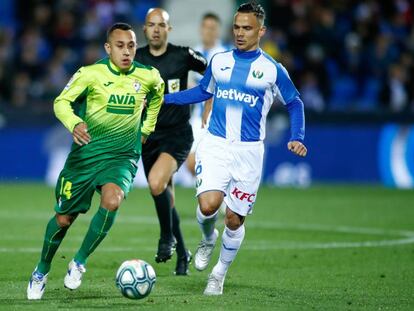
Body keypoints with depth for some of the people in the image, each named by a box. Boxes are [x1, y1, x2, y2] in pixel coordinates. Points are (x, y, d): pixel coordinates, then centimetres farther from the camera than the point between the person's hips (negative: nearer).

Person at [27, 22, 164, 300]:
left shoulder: (148, 76, -2)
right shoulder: (91, 74, -10)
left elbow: (157, 96, 22)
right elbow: (62, 102, -10)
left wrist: (146, 129, 19)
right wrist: (74, 123, -29)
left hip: (122, 157, 1)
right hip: (85, 154, -1)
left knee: (112, 201, -29)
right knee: (64, 218, 5)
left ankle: (80, 262, -8)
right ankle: (42, 270, 32)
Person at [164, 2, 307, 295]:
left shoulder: (273, 70, -2)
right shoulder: (219, 61, 6)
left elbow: (295, 104, 9)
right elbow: (203, 92, 22)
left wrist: (297, 138, -5)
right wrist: (163, 98, 16)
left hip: (248, 151, -1)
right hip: (214, 145, 1)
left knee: (234, 219, 2)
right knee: (208, 205, -20)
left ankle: (219, 274, 25)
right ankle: (208, 240, 16)